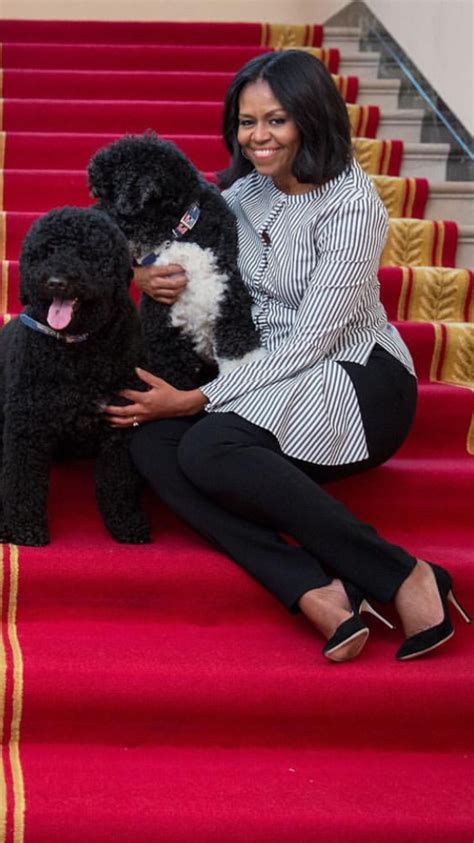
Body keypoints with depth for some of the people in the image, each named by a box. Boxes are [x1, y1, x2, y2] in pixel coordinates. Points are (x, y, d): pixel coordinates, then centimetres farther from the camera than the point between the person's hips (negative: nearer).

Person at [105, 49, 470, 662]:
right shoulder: (246, 191, 7)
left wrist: (197, 399, -21)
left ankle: (406, 578, -28)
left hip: (357, 382, -7)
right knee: (152, 444, -22)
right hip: (266, 378, 7)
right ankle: (316, 594, -33)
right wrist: (156, 279, -6)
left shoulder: (352, 207, -15)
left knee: (209, 449, -33)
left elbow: (310, 342, -19)